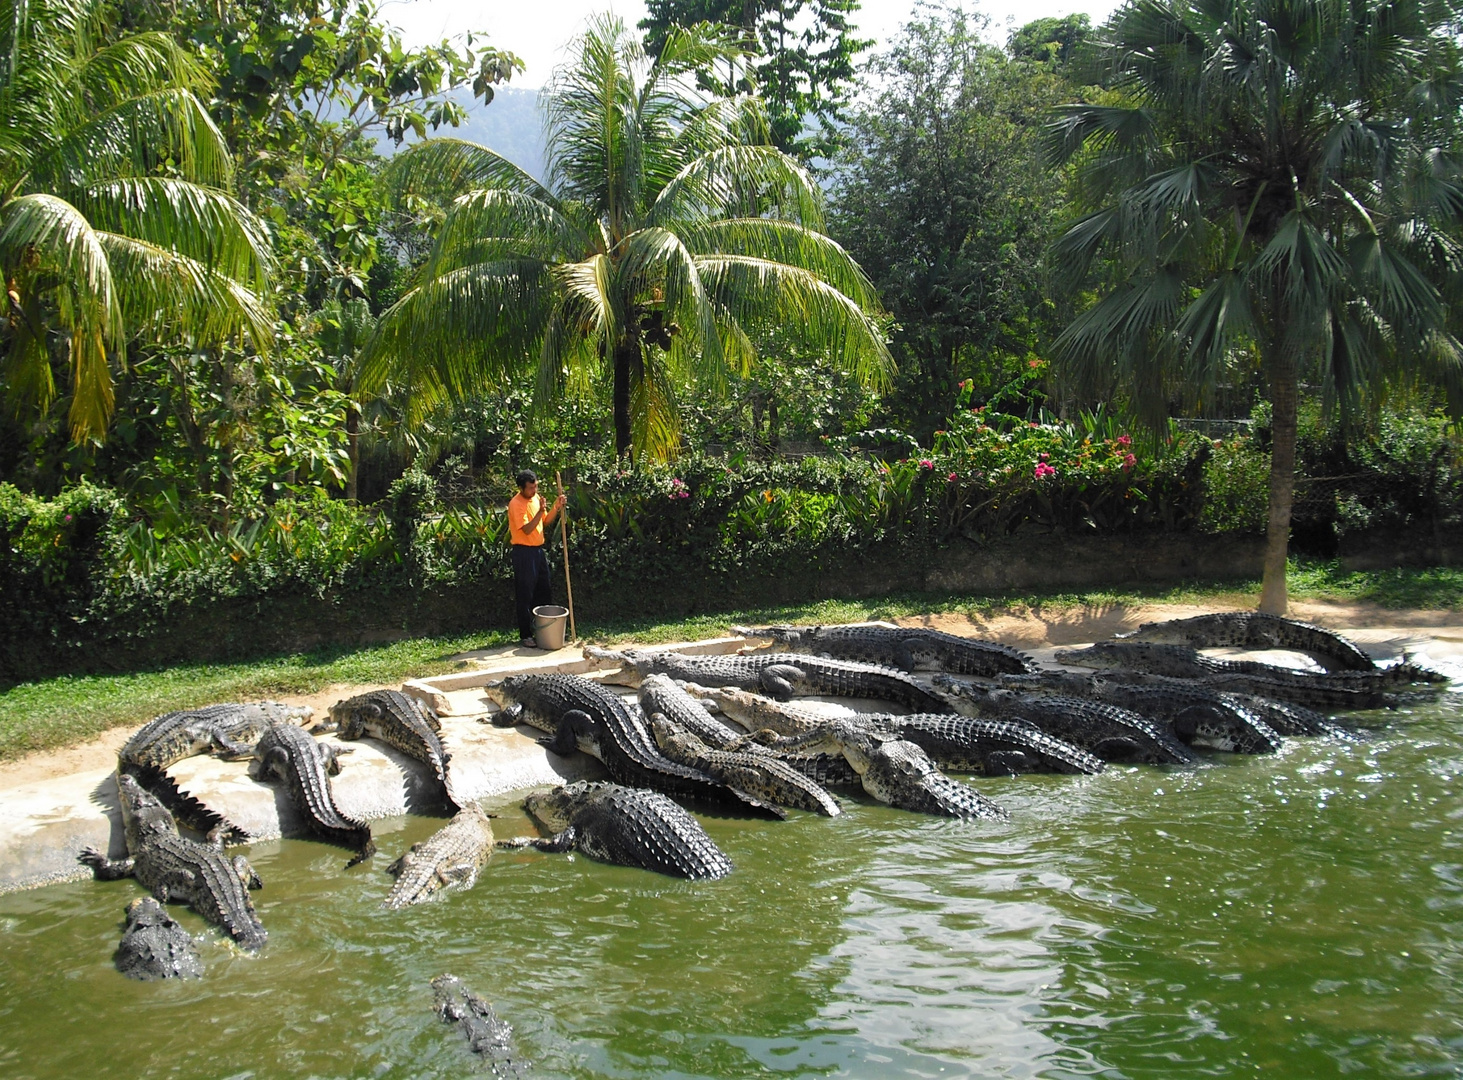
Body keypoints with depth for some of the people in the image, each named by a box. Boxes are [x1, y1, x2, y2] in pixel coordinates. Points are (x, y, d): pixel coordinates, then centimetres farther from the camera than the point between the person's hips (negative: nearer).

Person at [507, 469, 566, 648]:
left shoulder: (536, 498, 8)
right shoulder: (516, 504, -17)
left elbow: (546, 521, 13)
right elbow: (527, 529, -23)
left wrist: (556, 507, -2)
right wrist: (541, 511, -28)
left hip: (538, 550, 8)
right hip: (524, 553, -8)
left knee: (543, 593, 15)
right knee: (525, 596, -2)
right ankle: (525, 636, 5)